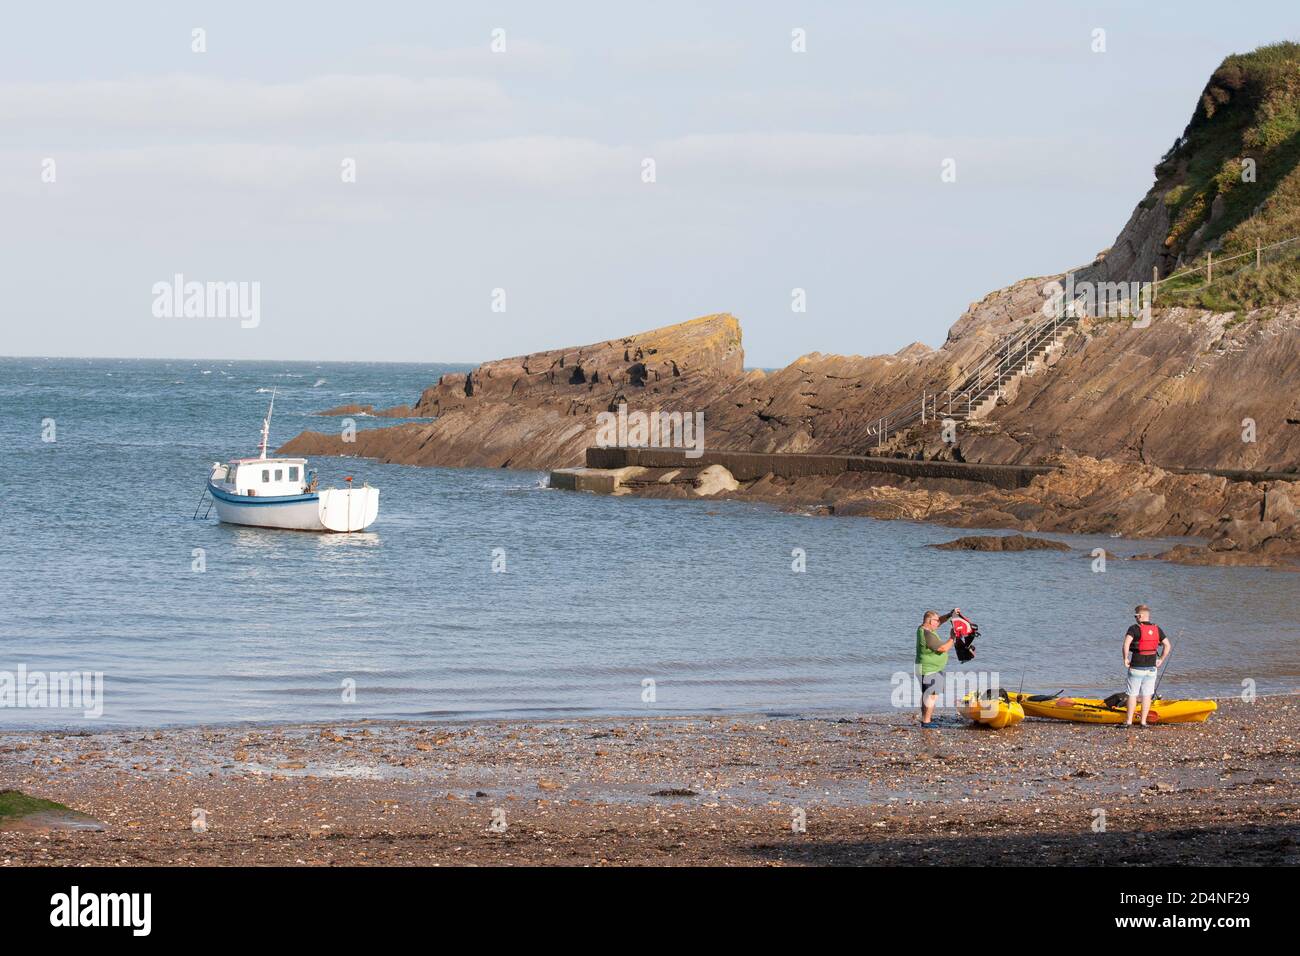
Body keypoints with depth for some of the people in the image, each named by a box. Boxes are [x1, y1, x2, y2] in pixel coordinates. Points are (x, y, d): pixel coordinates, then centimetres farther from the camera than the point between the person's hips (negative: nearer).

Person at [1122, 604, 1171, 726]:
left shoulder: (1134, 629, -10)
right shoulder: (1157, 629, 4)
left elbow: (1126, 643, -25)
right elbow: (1167, 645, 4)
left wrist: (1125, 658, -13)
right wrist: (1161, 660, 11)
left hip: (1136, 667, -4)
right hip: (1151, 668, 4)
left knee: (1132, 694, 5)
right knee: (1147, 695, 9)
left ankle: (1129, 721, 6)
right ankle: (1143, 721, 8)